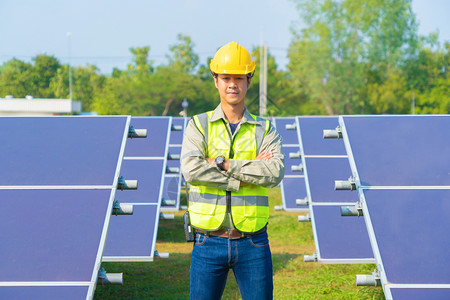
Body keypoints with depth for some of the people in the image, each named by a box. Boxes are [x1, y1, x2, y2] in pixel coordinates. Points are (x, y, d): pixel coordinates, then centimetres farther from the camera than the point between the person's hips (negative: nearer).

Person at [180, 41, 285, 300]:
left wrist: (224, 164, -15)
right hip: (209, 243, -1)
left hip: (253, 244, 1)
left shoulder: (265, 130, 7)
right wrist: (247, 176, -14)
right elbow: (191, 170, -15)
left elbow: (275, 172, -12)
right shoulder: (199, 126, 4)